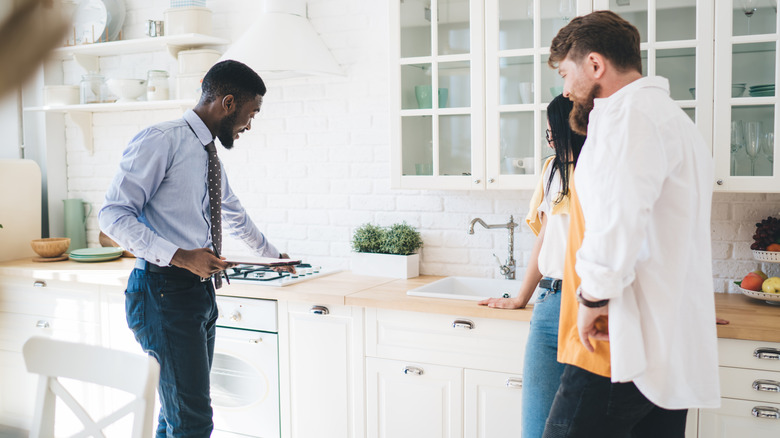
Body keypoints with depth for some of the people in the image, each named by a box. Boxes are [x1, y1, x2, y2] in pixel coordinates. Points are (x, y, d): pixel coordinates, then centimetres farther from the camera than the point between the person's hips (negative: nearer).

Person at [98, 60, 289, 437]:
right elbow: (113, 214, -15)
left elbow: (235, 217, 33)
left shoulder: (209, 156, 17)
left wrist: (273, 255, 45)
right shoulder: (161, 141, -10)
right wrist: (180, 256, -24)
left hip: (200, 290, 9)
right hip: (164, 292, -9)